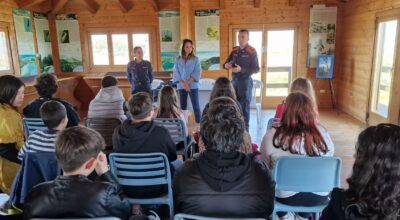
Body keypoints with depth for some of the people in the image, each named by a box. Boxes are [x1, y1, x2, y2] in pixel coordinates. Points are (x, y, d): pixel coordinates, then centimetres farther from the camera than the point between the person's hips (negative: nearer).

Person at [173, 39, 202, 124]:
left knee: (196, 106, -6)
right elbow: (176, 73, 3)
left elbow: (197, 73, -6)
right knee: (183, 106, 7)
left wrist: (188, 83, -13)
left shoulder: (195, 59, 2)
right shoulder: (178, 60, 8)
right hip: (181, 86, 3)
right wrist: (182, 84, -11)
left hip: (193, 86, -2)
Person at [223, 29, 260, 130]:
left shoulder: (252, 51, -9)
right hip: (234, 80, 6)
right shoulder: (234, 51, 9)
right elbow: (225, 64, 13)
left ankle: (245, 129, 9)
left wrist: (241, 69, -24)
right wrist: (226, 65, -12)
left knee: (244, 106, 0)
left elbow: (256, 69, -13)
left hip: (245, 81, -6)